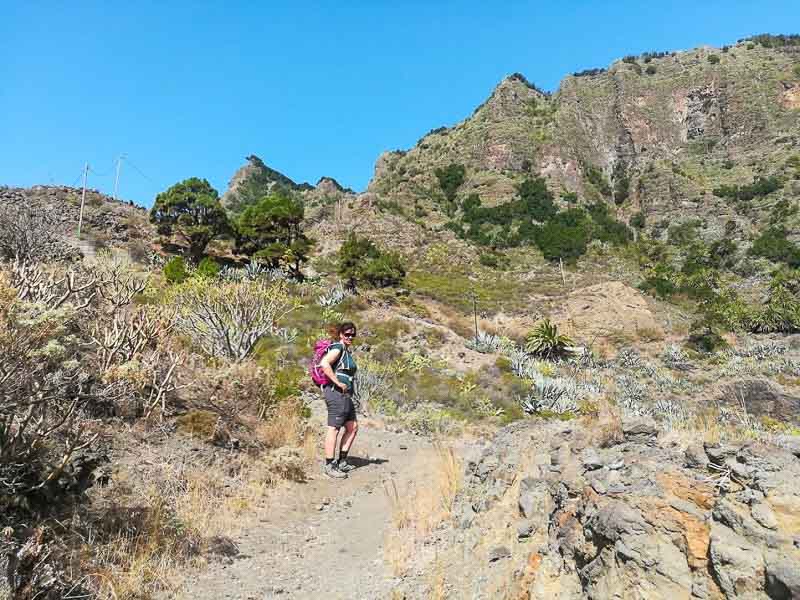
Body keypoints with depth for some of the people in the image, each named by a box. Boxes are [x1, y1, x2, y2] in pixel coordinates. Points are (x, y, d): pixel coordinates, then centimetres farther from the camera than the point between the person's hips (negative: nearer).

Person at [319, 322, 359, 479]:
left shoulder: (348, 351, 19)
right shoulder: (338, 348, -11)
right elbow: (324, 364, -26)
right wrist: (338, 383, -22)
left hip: (345, 395, 10)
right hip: (336, 393, -10)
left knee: (352, 428, 14)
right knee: (334, 429, -5)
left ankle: (342, 462, 22)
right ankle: (329, 466, 1)